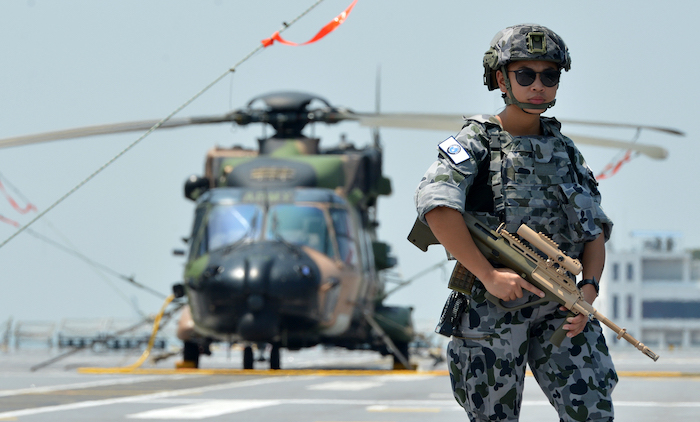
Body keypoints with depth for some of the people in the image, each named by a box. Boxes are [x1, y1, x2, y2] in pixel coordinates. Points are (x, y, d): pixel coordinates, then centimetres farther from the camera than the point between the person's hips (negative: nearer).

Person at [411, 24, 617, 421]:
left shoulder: (565, 151, 14)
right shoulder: (475, 143, -1)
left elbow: (595, 231, 12)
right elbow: (435, 204, -20)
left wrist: (590, 286, -9)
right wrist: (489, 275, -25)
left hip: (559, 312, 4)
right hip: (490, 311, -4)